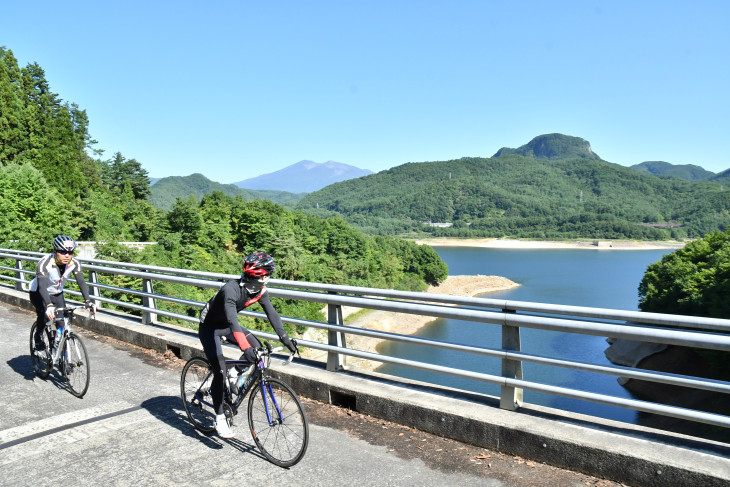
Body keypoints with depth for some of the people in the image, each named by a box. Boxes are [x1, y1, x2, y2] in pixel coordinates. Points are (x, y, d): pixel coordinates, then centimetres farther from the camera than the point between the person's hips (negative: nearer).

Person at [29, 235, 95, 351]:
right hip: (38, 293, -4)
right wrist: (49, 305, -55)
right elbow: (42, 286, -42)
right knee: (45, 313, -30)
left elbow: (81, 282, -26)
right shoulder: (44, 263, -32)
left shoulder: (74, 263, -19)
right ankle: (38, 337, -1)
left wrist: (88, 301, -40)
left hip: (57, 294, 4)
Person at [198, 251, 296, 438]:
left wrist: (285, 338, -20)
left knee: (257, 349, -11)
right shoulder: (231, 289, -36)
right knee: (220, 372, -13)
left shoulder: (260, 290, -14)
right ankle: (219, 418, 3)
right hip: (209, 327, -7)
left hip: (227, 325, 7)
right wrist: (245, 348, -53)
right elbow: (232, 320, -45)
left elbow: (271, 313, -12)